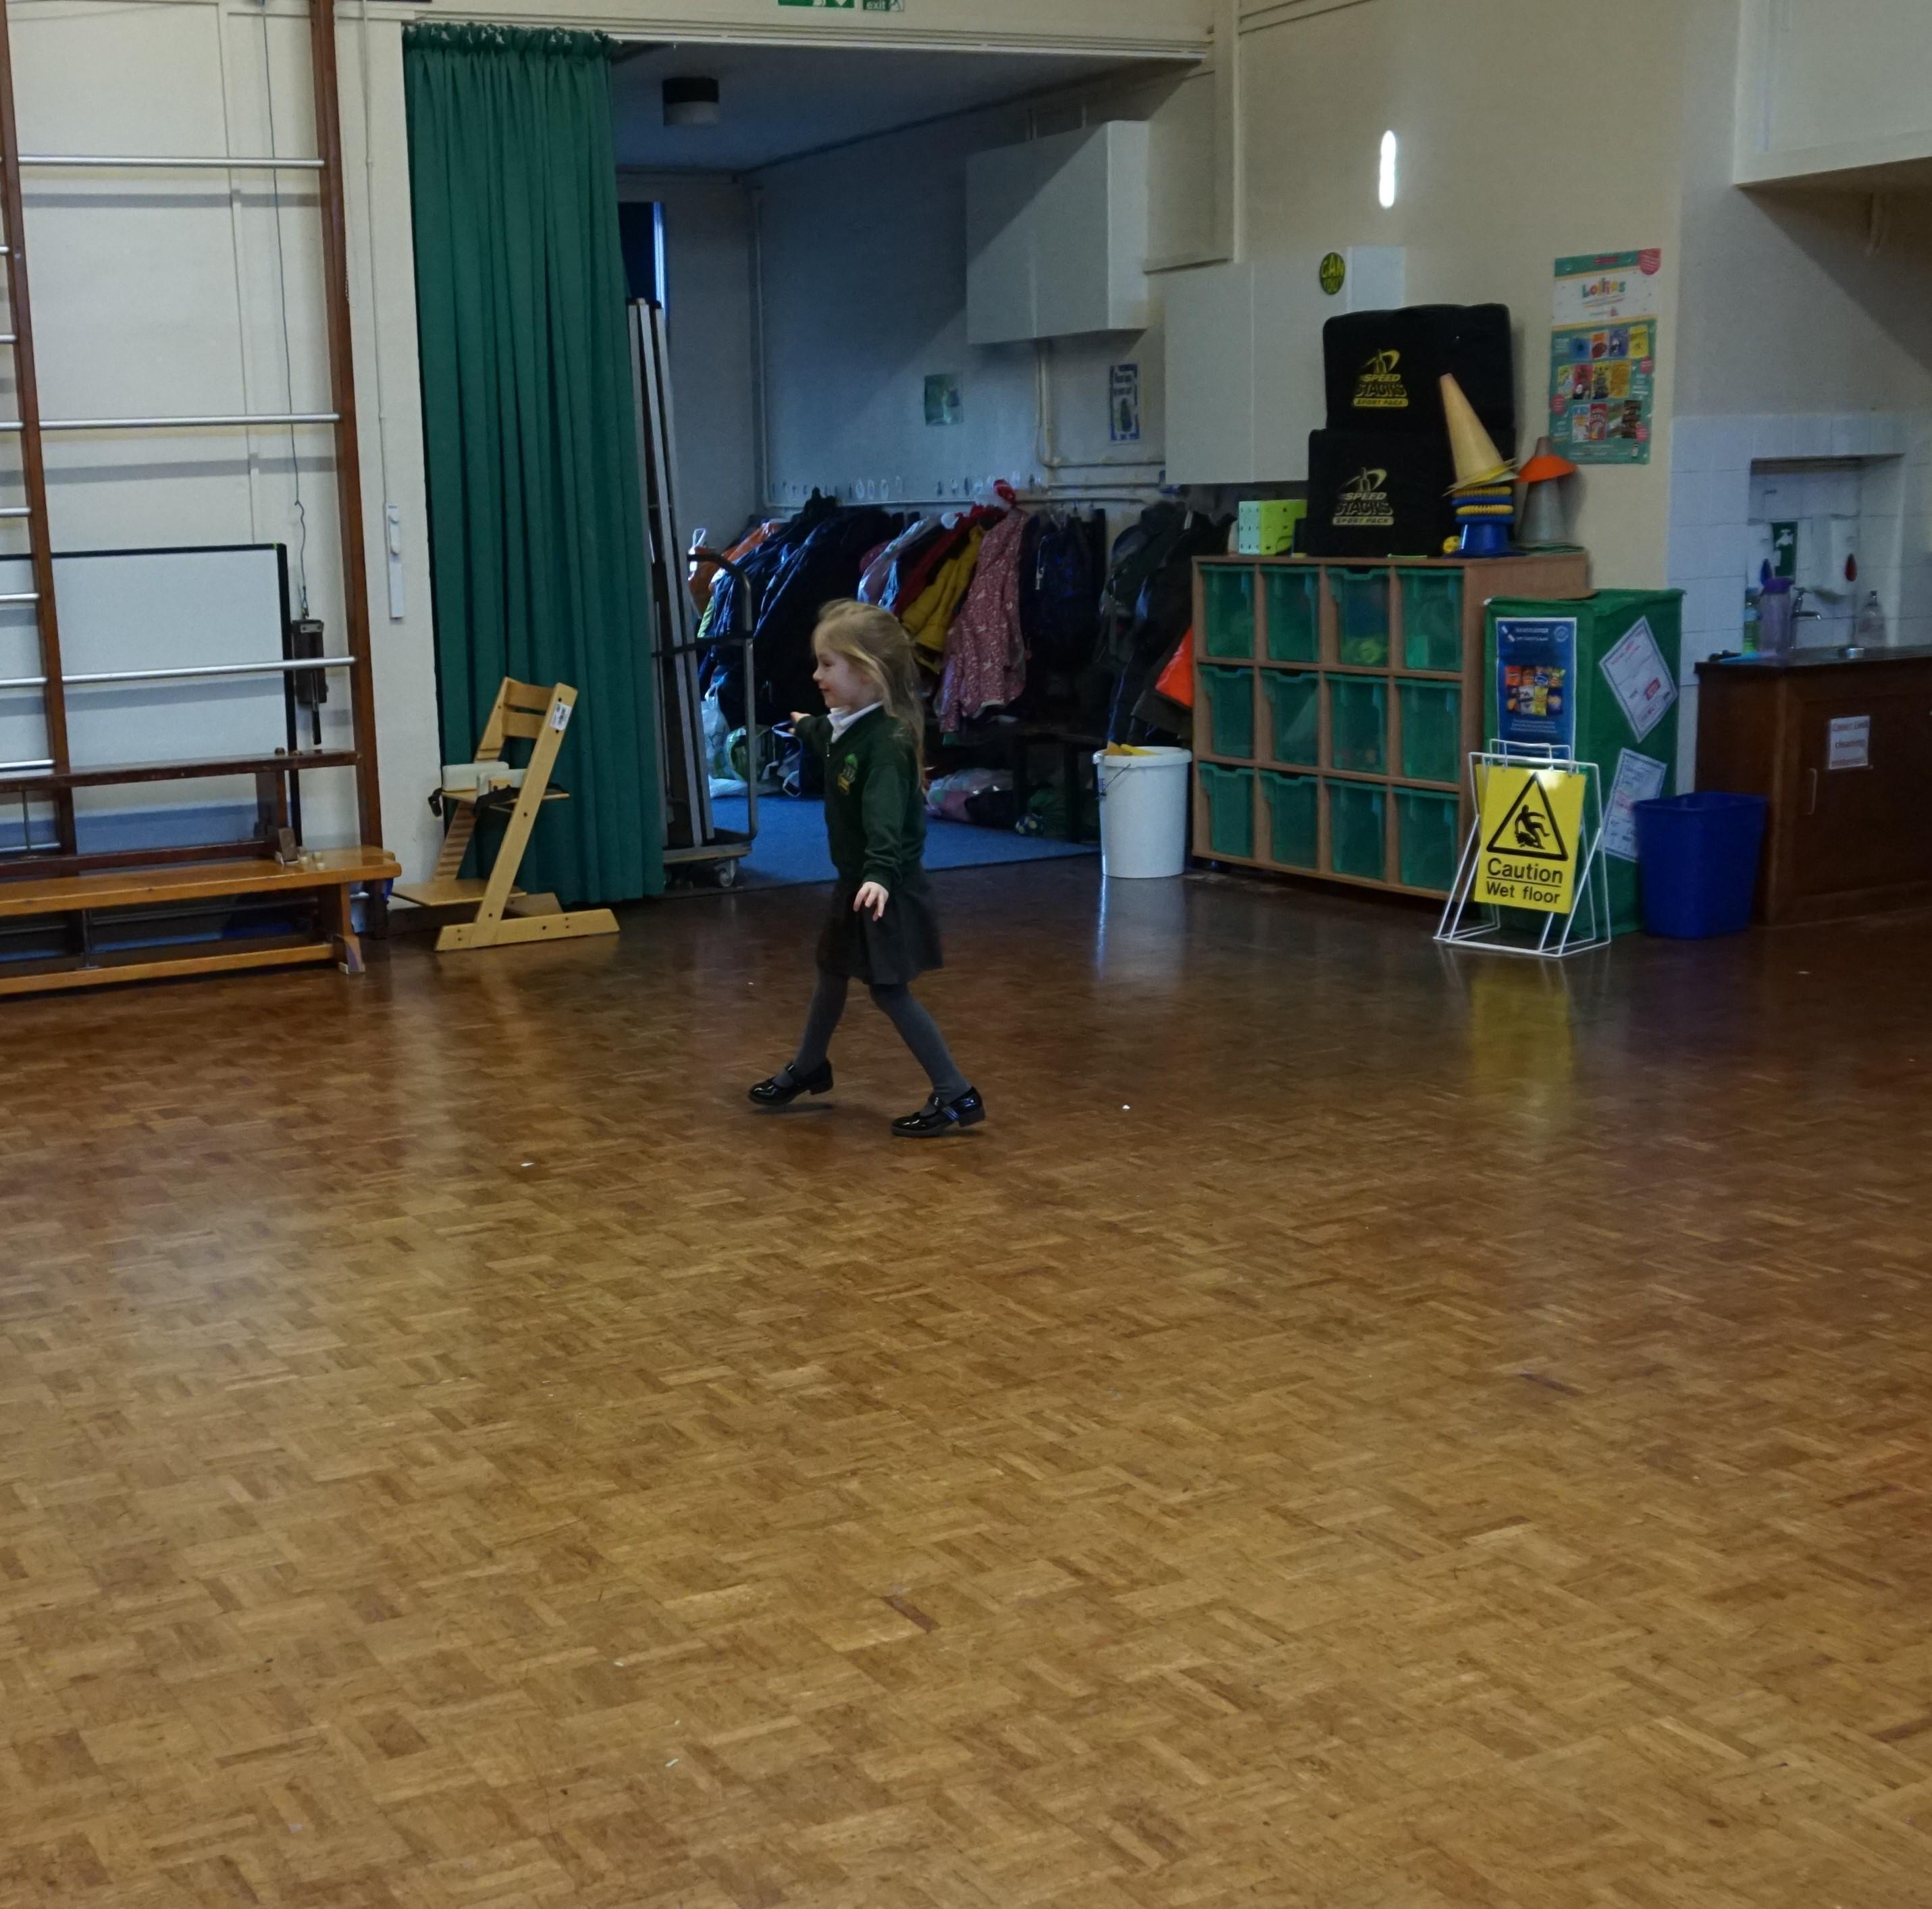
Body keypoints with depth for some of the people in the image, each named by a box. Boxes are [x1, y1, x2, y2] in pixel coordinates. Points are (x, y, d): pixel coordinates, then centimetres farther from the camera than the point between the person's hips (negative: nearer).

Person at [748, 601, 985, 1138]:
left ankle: (957, 1096, -2)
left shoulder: (886, 741, -27)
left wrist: (879, 874, -57)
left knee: (889, 989, -7)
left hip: (887, 889, -10)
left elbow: (885, 816, -41)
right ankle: (809, 1069, 44)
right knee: (832, 968, 23)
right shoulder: (848, 727, 2)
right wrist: (807, 728, 53)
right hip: (855, 881, 10)